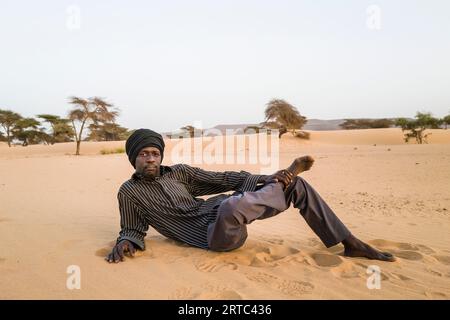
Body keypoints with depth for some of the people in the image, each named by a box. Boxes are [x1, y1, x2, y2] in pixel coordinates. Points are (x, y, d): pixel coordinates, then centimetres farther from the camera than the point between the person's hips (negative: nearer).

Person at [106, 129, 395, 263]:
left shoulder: (178, 171, 12)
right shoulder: (129, 192, 6)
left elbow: (221, 179, 7)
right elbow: (133, 230, 12)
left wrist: (265, 179, -5)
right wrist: (124, 243, -15)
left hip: (221, 211, 5)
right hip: (212, 234, -5)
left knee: (297, 185, -5)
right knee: (232, 206, -44)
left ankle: (350, 243, 4)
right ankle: (284, 178, -12)